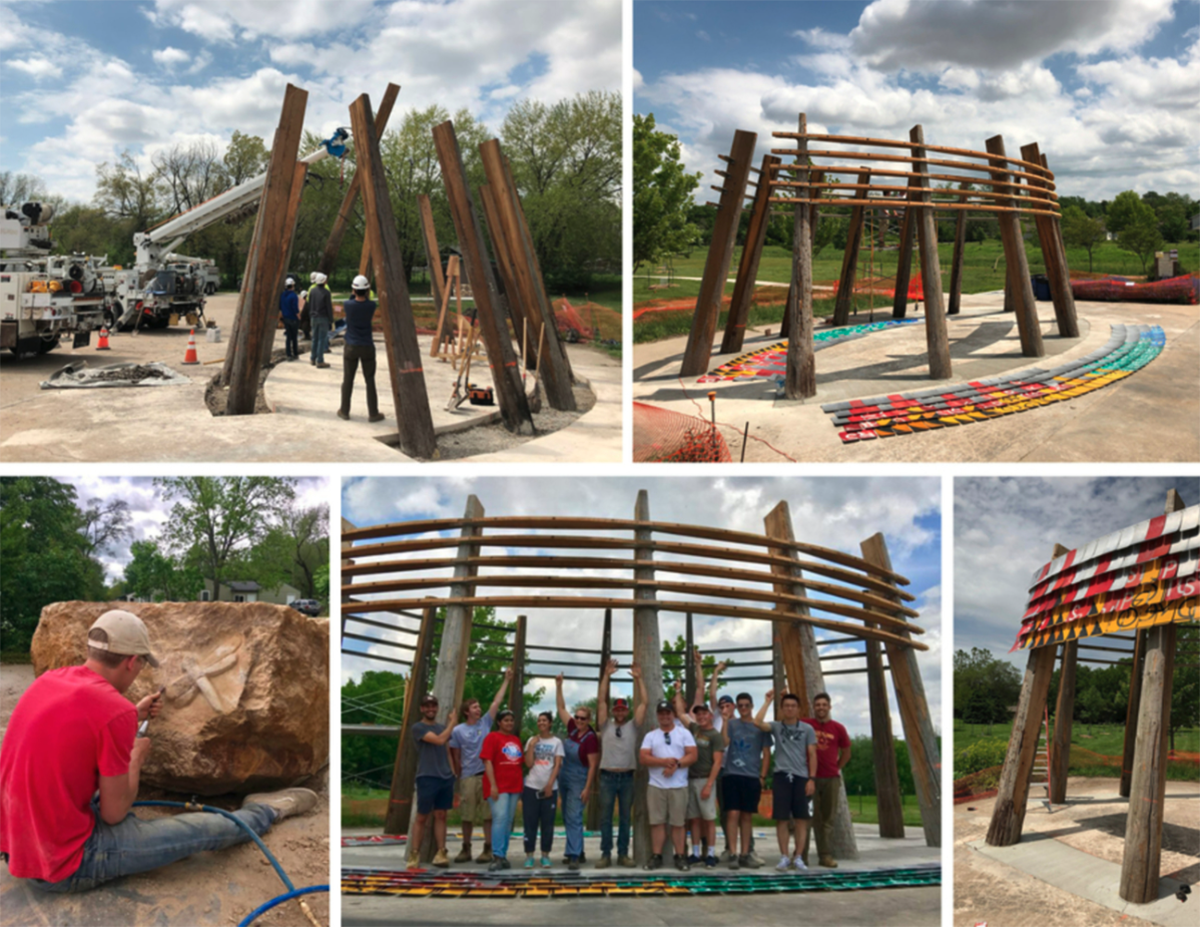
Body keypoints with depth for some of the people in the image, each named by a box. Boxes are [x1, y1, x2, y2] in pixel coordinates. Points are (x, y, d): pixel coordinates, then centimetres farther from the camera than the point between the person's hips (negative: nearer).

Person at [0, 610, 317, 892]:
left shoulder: (48, 680, 1)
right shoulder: (115, 710, -23)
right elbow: (114, 813, -12)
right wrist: (136, 757, 4)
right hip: (65, 866, -8)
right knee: (202, 829, 9)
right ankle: (266, 812, 34)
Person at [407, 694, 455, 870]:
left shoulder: (443, 727, 16)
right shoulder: (417, 728, -4)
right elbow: (439, 740, -16)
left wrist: (453, 772, 13)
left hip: (446, 778, 5)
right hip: (427, 778, -5)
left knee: (440, 816, 5)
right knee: (422, 817, -2)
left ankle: (441, 853, 6)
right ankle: (414, 855, 3)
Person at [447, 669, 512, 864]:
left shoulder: (485, 722, 7)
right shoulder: (458, 731, 3)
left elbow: (496, 702, 6)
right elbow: (455, 756, 7)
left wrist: (506, 680, 6)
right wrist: (457, 777, 4)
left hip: (487, 775, 1)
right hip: (468, 777, -1)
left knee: (488, 814, -1)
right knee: (467, 816, 6)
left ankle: (488, 849, 5)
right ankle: (466, 849, 17)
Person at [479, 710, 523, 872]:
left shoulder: (516, 740, 16)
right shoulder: (492, 737, -3)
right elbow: (487, 762, -10)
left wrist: (521, 785, 15)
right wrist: (493, 785, -17)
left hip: (514, 786, 6)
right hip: (498, 786, -6)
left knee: (508, 822, 8)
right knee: (500, 818, -16)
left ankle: (503, 855, 14)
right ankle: (498, 857, -15)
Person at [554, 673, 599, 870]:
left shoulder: (591, 738, -16)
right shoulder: (573, 729, 1)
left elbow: (593, 765, -15)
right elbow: (561, 708, 8)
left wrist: (587, 788, -19)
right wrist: (559, 686, 1)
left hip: (579, 781, -7)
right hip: (565, 779, 7)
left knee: (574, 817, -13)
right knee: (567, 817, 12)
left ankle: (574, 856, -15)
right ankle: (578, 851, 22)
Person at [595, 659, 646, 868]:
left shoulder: (633, 726, 7)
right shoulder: (606, 725, 6)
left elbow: (644, 703, -1)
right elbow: (601, 700, -1)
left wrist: (638, 678, -7)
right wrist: (606, 676, -8)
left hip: (627, 777, 0)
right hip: (607, 777, 0)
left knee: (625, 818, 6)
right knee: (606, 817, 2)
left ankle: (623, 854, 12)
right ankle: (605, 854, 6)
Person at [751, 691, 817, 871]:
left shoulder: (807, 729, 7)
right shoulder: (776, 726, 6)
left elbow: (812, 755, 5)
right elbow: (757, 722, -12)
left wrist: (811, 779, -3)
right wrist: (768, 701, -7)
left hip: (801, 777, 0)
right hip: (781, 776, 0)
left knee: (801, 818, 1)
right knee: (781, 818, 0)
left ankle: (799, 857, 7)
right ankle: (784, 857, 7)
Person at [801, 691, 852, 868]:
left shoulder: (838, 728, 6)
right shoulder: (805, 725, 1)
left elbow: (846, 753, 17)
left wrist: (837, 769, 11)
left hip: (831, 779, 2)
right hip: (809, 777, -2)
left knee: (827, 818, 6)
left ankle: (826, 855, 12)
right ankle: (801, 855, 1)